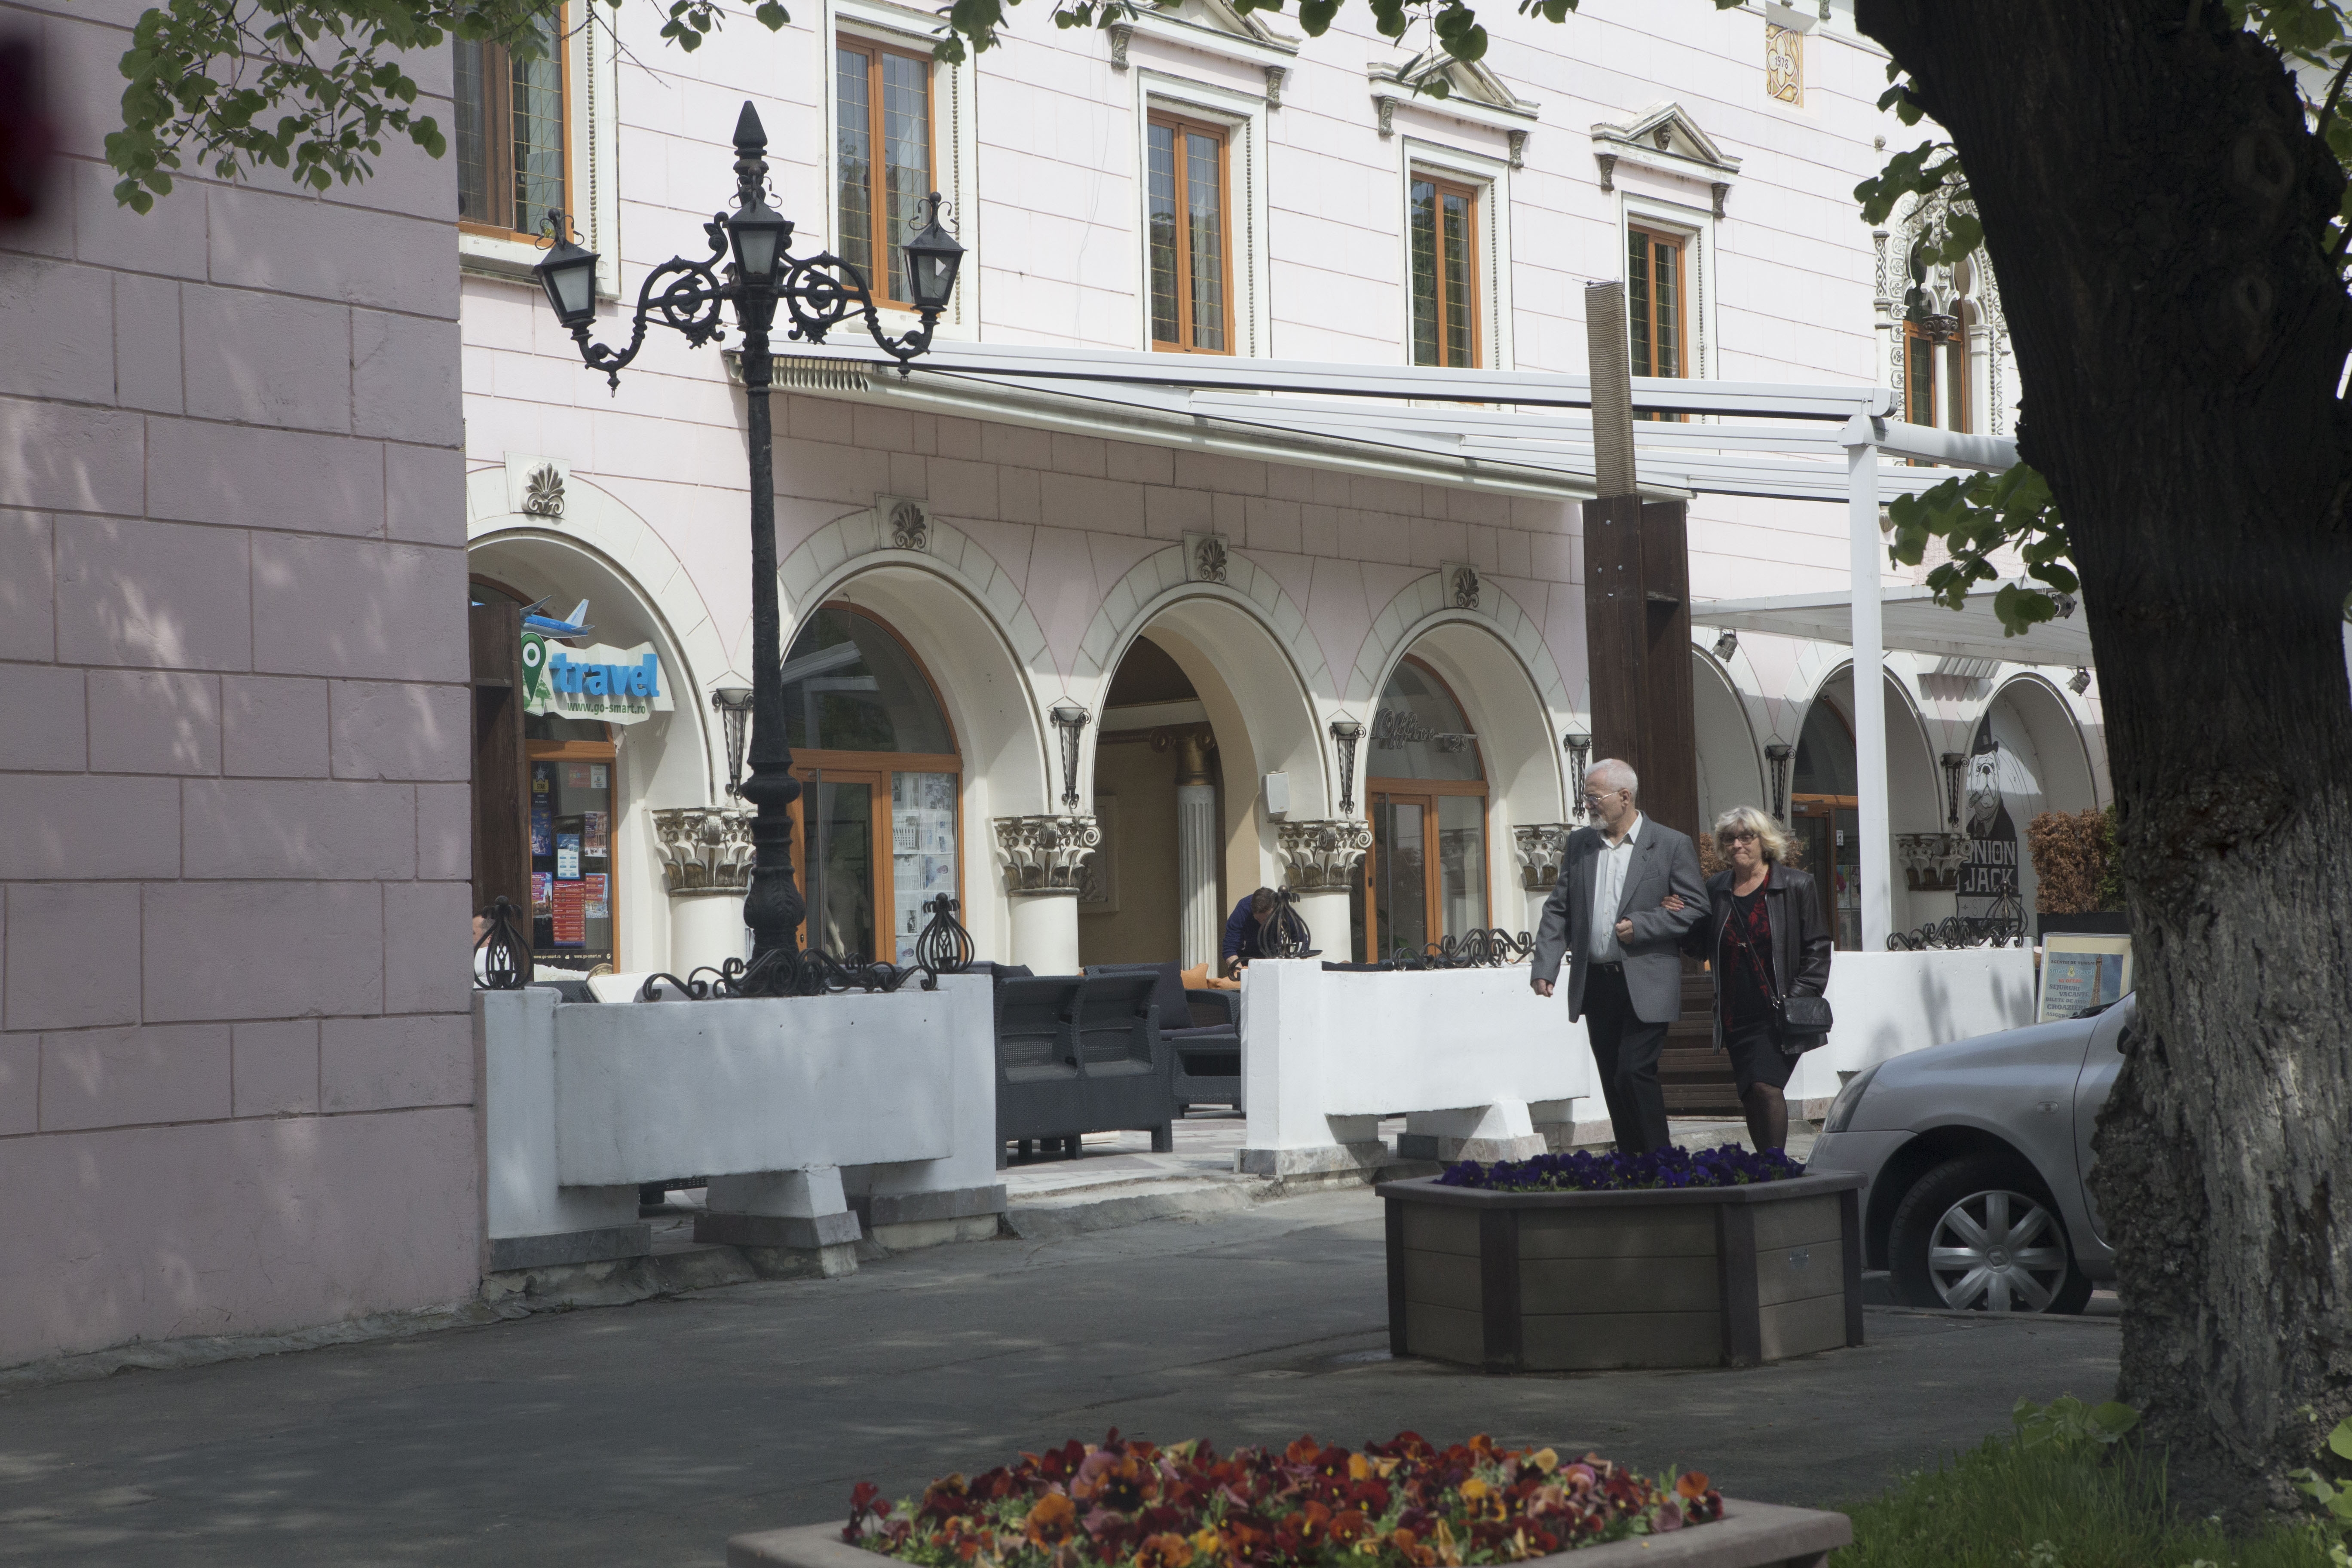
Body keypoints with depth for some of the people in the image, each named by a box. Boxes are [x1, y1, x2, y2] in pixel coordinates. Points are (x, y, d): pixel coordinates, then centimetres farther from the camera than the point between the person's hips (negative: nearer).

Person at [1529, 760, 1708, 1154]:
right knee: (1613, 1081, 7)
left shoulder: (1672, 845, -2)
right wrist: (1545, 966, 0)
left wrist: (1640, 926, -13)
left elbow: (1697, 908, -3)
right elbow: (1558, 910, 12)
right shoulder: (1579, 844, 12)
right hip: (1595, 984, 5)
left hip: (1646, 985, -5)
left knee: (1634, 1072, -14)